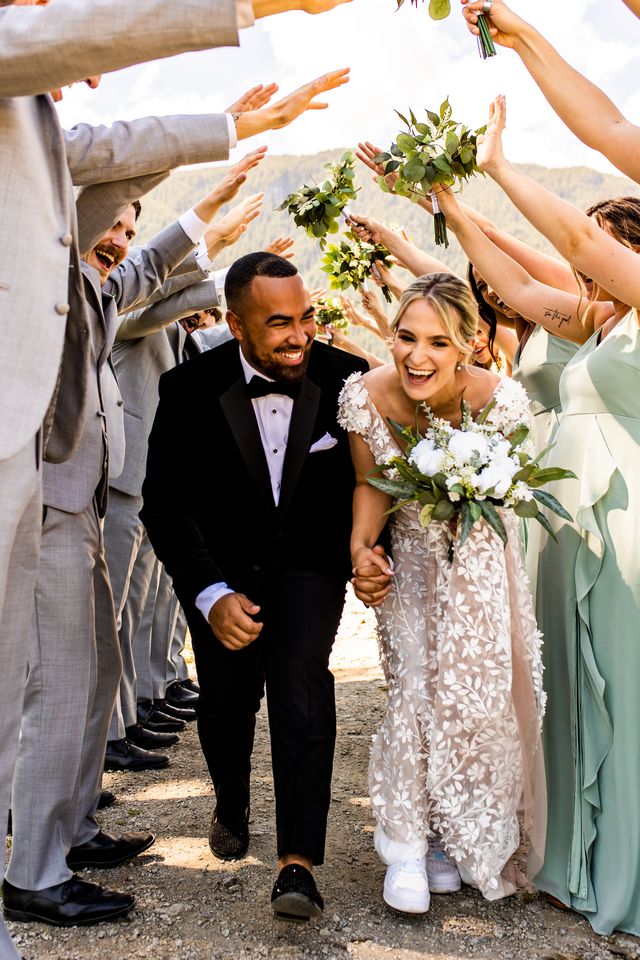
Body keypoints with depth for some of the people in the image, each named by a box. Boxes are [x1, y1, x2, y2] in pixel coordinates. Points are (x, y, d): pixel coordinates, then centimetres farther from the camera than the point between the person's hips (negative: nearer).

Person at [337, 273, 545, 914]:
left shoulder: (501, 399, -26)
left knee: (479, 688, -1)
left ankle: (462, 839, 25)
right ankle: (408, 845, 11)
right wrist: (361, 547, -20)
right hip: (411, 556, 1)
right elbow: (370, 484, -4)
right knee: (417, 688, -9)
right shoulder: (364, 396, -21)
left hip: (481, 556, 0)